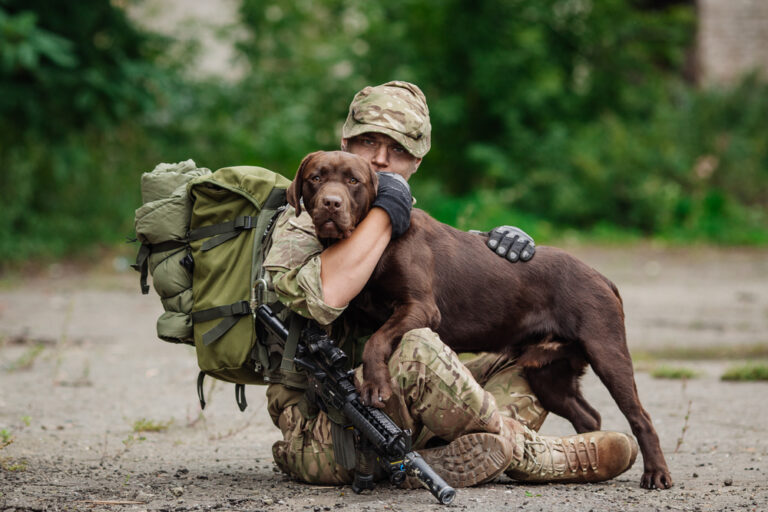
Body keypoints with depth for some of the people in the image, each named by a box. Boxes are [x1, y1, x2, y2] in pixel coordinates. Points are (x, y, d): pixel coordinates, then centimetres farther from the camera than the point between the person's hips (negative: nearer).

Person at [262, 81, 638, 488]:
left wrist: (504, 243, 2)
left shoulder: (408, 227, 18)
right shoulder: (303, 222, -7)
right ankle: (525, 451, -12)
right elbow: (321, 297, -28)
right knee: (417, 349, -35)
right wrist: (383, 211, -19)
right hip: (320, 434, -9)